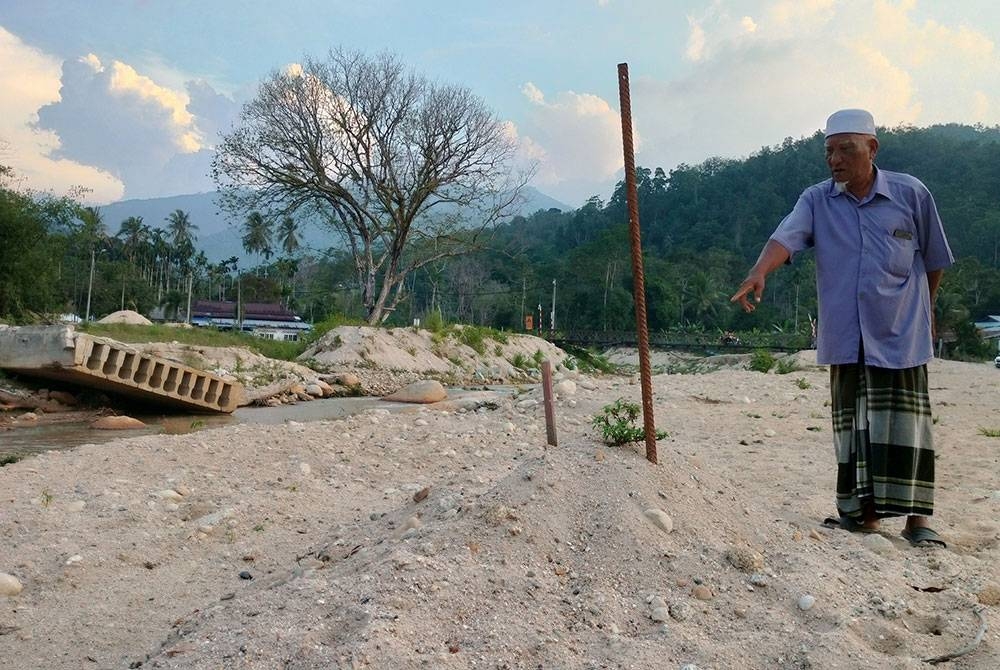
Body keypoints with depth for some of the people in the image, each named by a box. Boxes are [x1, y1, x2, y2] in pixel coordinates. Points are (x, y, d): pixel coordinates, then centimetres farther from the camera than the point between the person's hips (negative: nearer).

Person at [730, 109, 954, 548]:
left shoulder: (911, 194, -1)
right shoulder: (817, 200, 2)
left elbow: (934, 259, 11)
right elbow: (786, 237, -17)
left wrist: (924, 309, 20)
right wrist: (759, 272, -37)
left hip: (900, 334, -1)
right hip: (846, 337, 2)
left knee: (903, 421, -2)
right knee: (852, 422, 7)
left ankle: (916, 517, 9)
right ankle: (863, 512, 18)